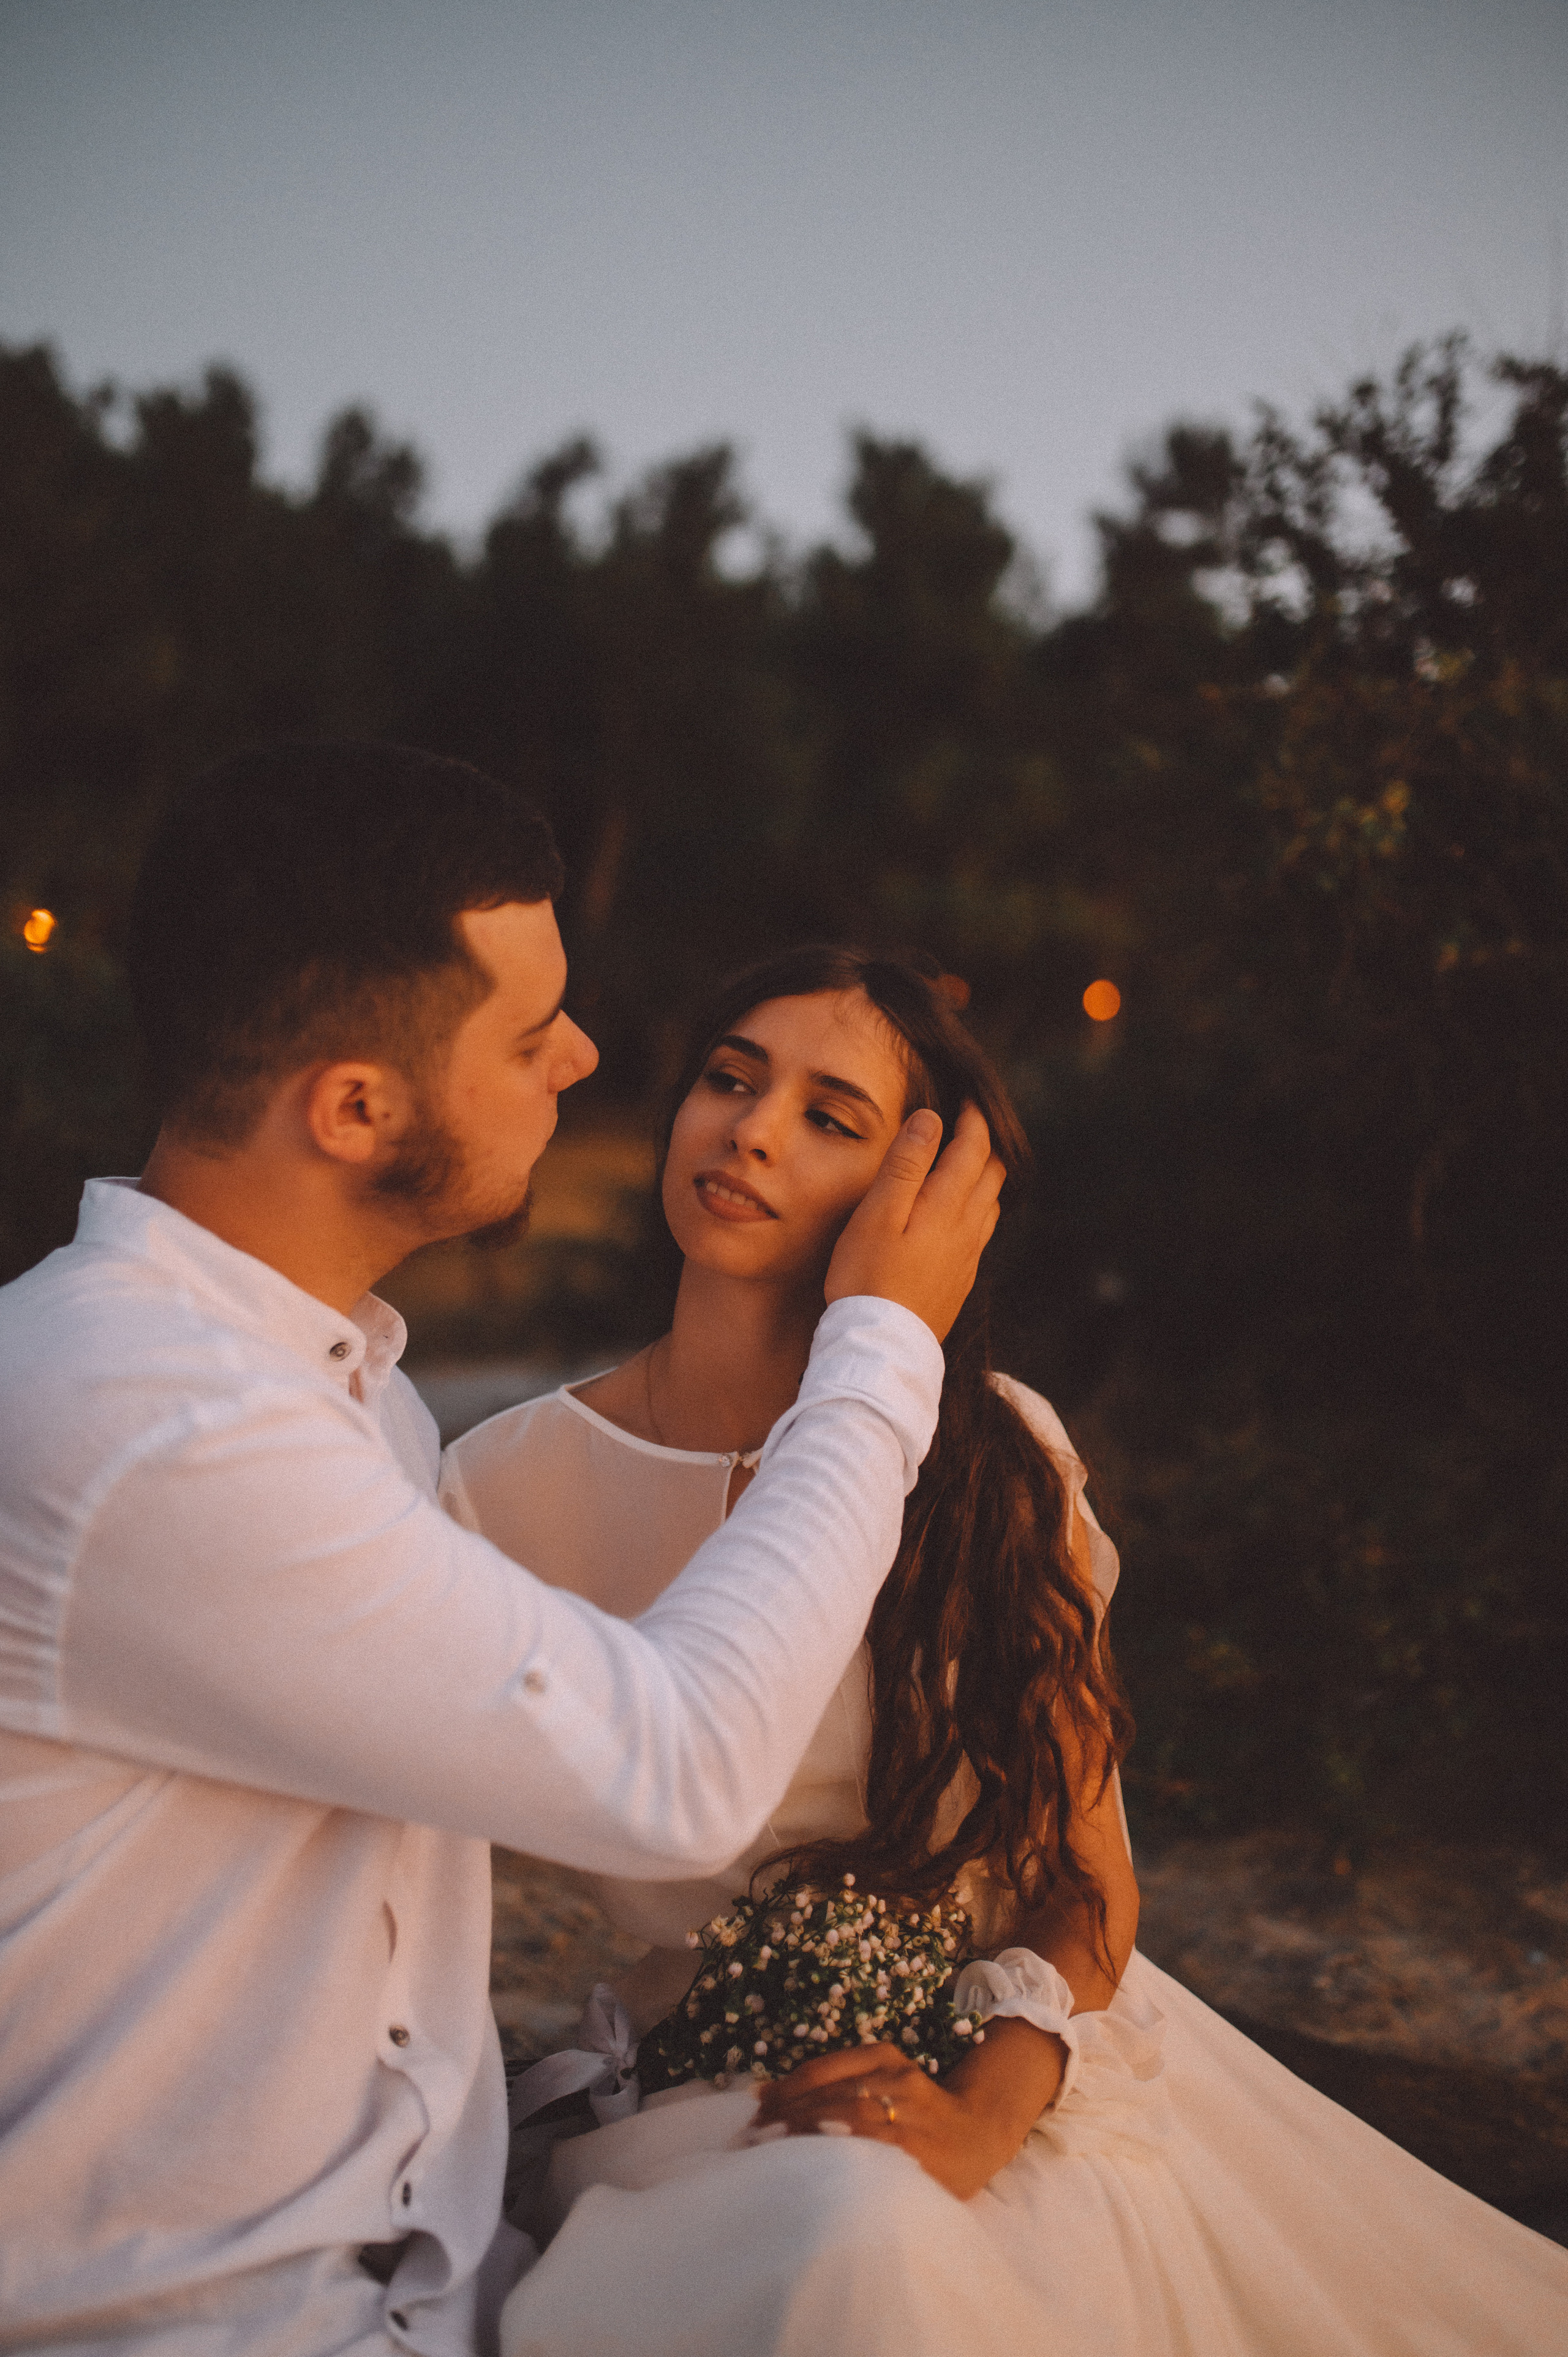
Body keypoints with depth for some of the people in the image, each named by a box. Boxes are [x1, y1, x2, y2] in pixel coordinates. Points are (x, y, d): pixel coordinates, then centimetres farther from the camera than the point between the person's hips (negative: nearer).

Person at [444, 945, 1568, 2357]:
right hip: (710, 2081, -2)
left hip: (1019, 2060, 2)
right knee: (856, 2241, -36)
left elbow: (1087, 1871, -2)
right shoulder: (511, 1486, -5)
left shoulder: (998, 1459, -3)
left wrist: (987, 2112, -19)